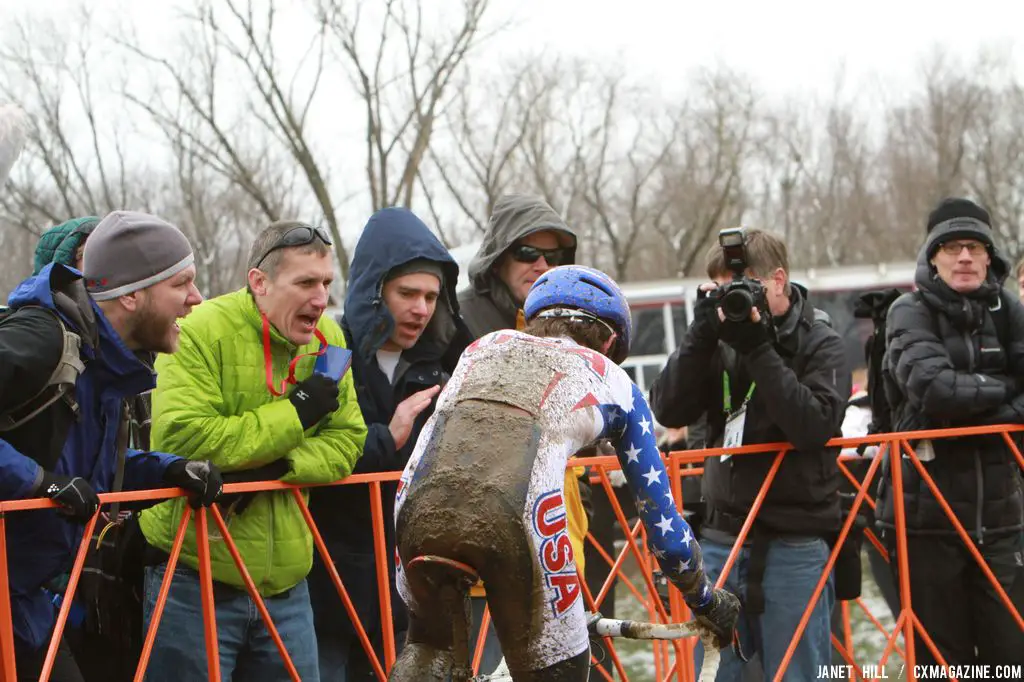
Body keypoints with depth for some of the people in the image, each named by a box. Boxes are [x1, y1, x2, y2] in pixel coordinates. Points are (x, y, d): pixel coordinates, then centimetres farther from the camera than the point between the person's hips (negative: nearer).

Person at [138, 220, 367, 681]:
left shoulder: (328, 339, 6)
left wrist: (278, 465, -17)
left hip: (285, 585, 6)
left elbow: (346, 440, 3)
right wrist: (295, 413, -19)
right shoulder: (201, 332, -15)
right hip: (193, 580, -6)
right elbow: (182, 438, -26)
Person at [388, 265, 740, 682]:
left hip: (421, 502, 4)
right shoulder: (612, 381, 27)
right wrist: (707, 602, 45)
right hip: (514, 511, -3)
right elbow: (659, 510, 30)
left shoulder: (485, 345, 35)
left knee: (428, 639, 32)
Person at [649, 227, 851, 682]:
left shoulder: (820, 344, 0)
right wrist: (701, 335, -9)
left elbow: (814, 426, -15)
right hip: (720, 539, 4)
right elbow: (668, 411, 0)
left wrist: (758, 349, -17)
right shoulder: (720, 344, 9)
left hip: (794, 545, -4)